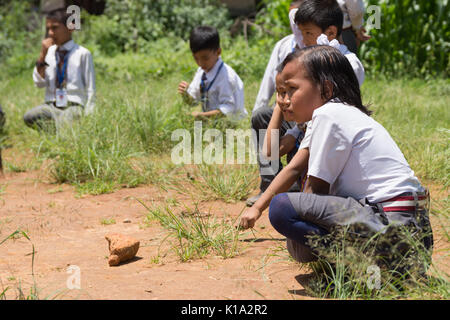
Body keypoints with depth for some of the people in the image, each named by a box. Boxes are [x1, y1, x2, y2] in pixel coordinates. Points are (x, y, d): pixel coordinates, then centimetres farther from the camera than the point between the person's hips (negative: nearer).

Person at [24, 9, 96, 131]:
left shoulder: (82, 54, -2)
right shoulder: (49, 52, 11)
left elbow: (90, 89, 0)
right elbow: (39, 83, 3)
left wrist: (88, 117, -7)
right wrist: (43, 55, -5)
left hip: (73, 105, -4)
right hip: (51, 106, 4)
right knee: (28, 117, -26)